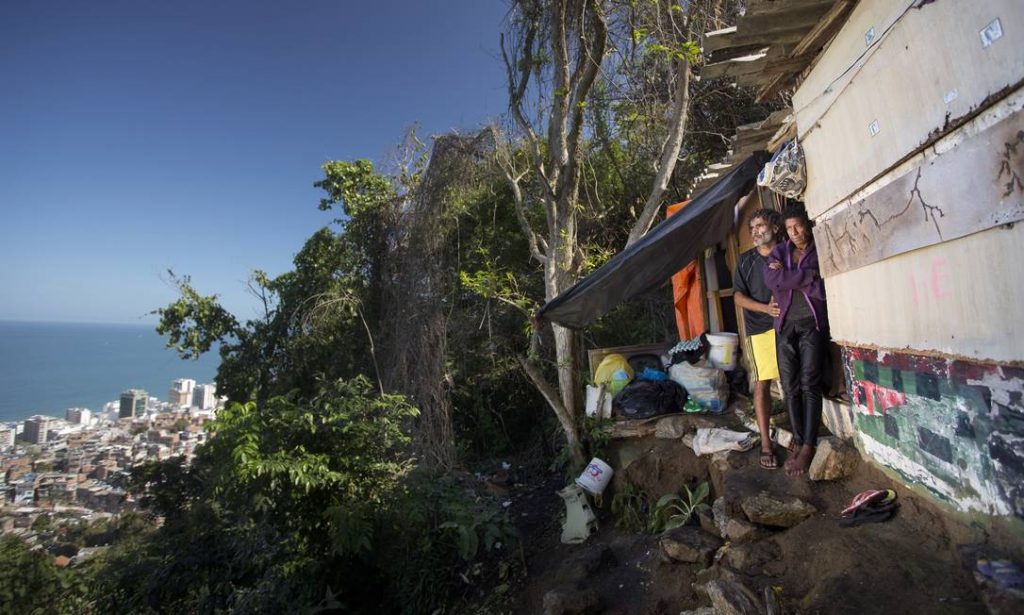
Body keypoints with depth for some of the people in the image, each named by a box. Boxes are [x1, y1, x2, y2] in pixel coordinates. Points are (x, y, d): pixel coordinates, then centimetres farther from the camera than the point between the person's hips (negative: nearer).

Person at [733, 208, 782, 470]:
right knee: (762, 384, -4)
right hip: (760, 328, -1)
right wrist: (766, 308, -12)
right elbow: (739, 296, 3)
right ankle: (766, 443, 1)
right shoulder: (746, 259, 7)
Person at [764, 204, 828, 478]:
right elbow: (772, 279, -8)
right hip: (785, 325, 3)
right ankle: (797, 442, 14)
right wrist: (808, 275, -10)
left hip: (812, 324, -3)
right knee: (790, 386, 4)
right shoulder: (780, 251, 12)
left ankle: (808, 447, -2)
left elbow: (824, 289, -9)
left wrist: (788, 276, -9)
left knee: (809, 385, -7)